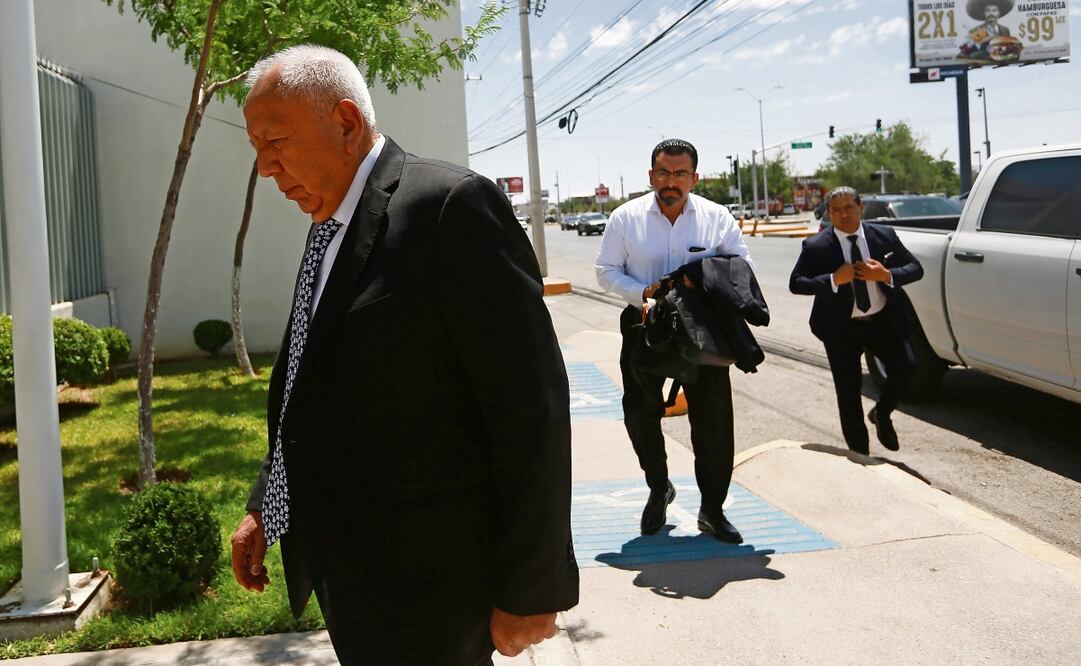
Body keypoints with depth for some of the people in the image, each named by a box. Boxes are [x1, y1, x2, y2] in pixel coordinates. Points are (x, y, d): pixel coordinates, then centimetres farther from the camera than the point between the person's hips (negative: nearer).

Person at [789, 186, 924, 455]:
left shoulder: (884, 235, 0)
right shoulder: (816, 246, -8)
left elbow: (915, 269, 4)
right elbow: (795, 283, -11)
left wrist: (887, 275, -16)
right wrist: (833, 280, -24)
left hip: (883, 321, 2)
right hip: (841, 328, -2)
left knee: (905, 366, -16)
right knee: (848, 391, 3)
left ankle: (881, 413, 15)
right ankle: (859, 452, 20)